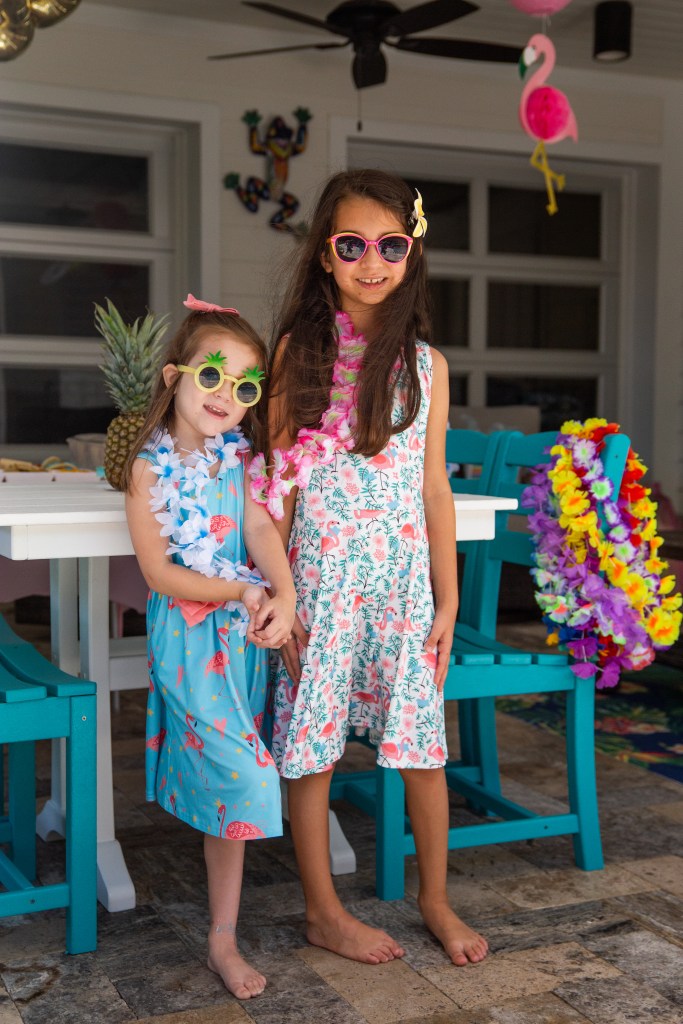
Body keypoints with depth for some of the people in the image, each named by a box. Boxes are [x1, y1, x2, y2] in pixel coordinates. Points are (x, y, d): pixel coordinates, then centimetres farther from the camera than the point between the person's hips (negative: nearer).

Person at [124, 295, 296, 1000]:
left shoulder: (237, 453, 6)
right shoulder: (151, 466, -7)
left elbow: (259, 527, -6)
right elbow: (158, 572, -11)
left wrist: (283, 595, -24)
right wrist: (240, 593, -18)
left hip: (244, 630, 4)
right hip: (186, 636, -4)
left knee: (224, 776, 10)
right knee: (243, 777, -12)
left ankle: (222, 939, 23)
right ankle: (222, 937, 10)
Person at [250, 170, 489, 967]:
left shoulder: (425, 363, 4)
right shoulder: (298, 350, -1)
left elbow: (434, 489, 6)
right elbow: (278, 480, -1)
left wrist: (447, 601, 4)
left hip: (403, 571, 2)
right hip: (320, 571, -1)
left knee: (422, 745, 7)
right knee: (310, 744, 6)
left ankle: (435, 899, 28)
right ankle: (323, 910, 24)